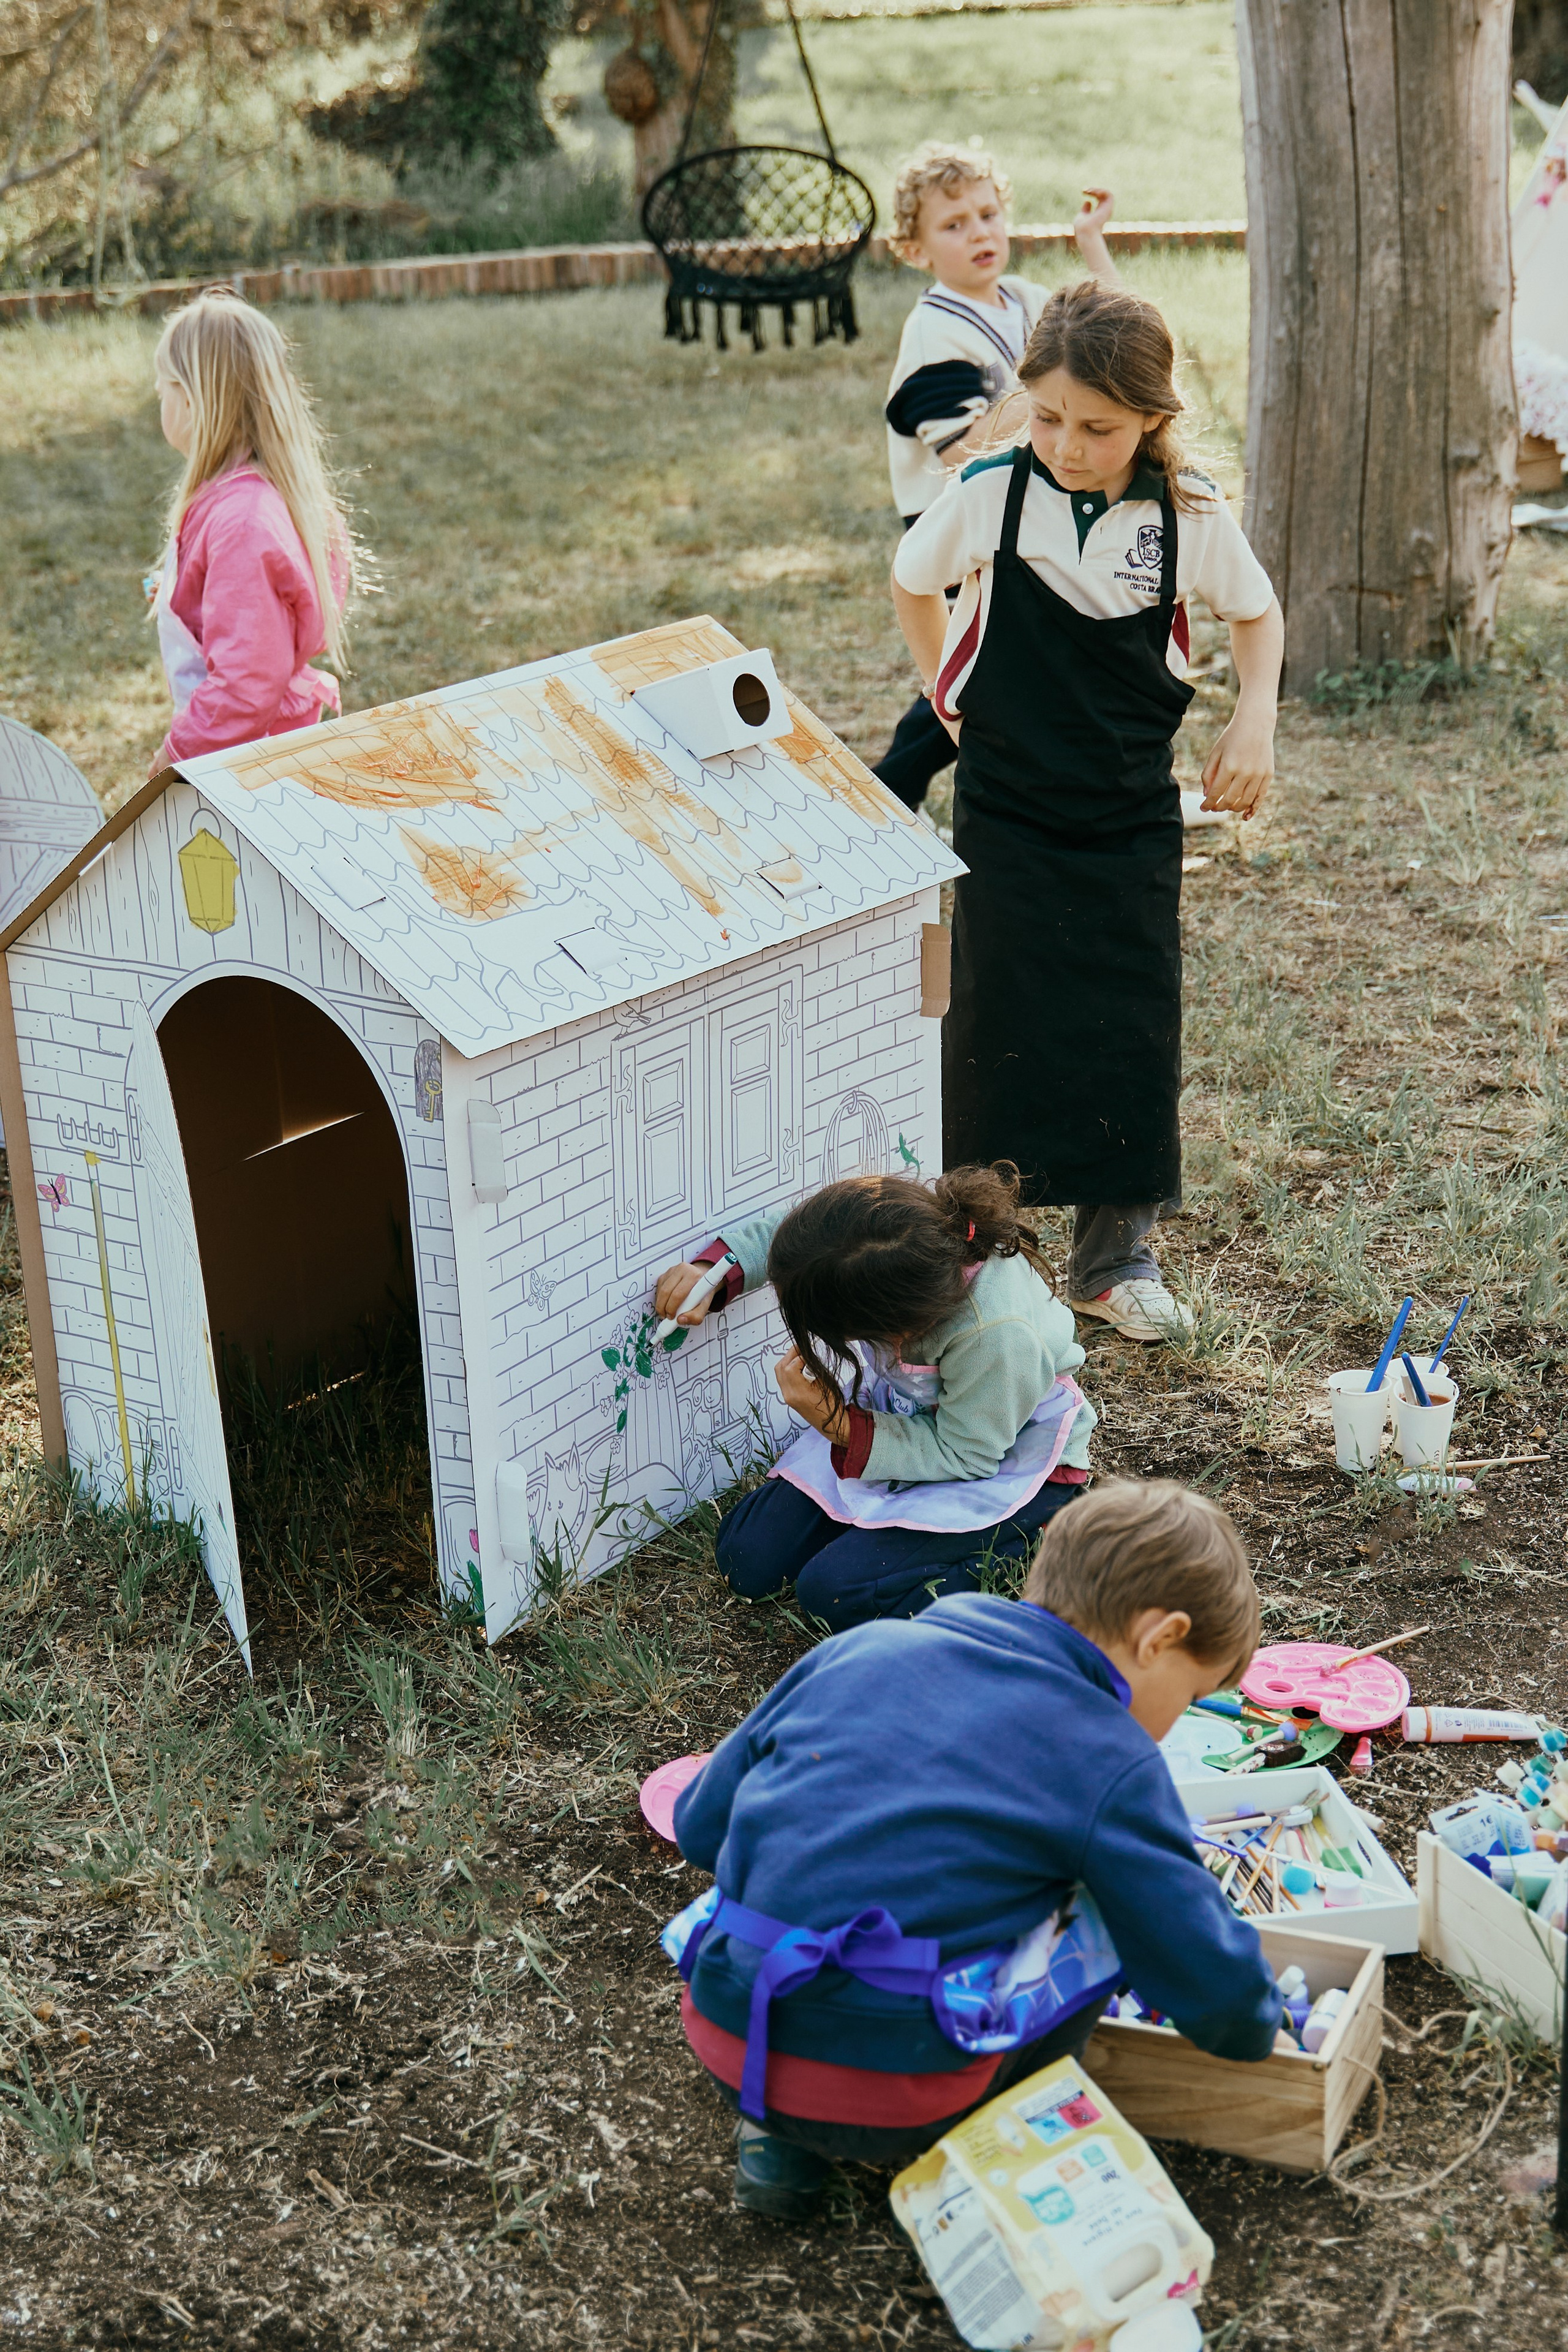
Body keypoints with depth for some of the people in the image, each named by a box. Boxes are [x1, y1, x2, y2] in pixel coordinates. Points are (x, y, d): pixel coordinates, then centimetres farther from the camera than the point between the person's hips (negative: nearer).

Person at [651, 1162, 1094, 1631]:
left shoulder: (1000, 1338, -41)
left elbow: (963, 1454, -26)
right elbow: (778, 1234, -4)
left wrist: (836, 1424, -33)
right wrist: (713, 1276, -20)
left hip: (1007, 1464, -6)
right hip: (902, 1413, 6)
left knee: (833, 1590, -21)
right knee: (747, 1560, -3)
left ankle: (1014, 1538, -2)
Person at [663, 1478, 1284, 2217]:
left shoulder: (859, 1649, 10)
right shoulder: (1110, 1762, -2)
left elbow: (700, 1823, 17)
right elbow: (1216, 1992, 2)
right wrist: (1255, 2022, 25)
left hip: (726, 2045, 5)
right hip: (892, 2104, -4)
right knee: (1102, 1911, 12)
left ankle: (782, 2140, 21)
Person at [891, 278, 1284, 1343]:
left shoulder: (1190, 514, -10)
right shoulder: (989, 493, -11)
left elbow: (1256, 610, 9)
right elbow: (914, 583, 9)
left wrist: (1256, 718, -4)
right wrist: (950, 701, 9)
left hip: (1133, 816, 1)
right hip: (1006, 811, -1)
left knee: (1134, 1027, 5)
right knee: (998, 1025, 2)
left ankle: (1118, 1253, 20)